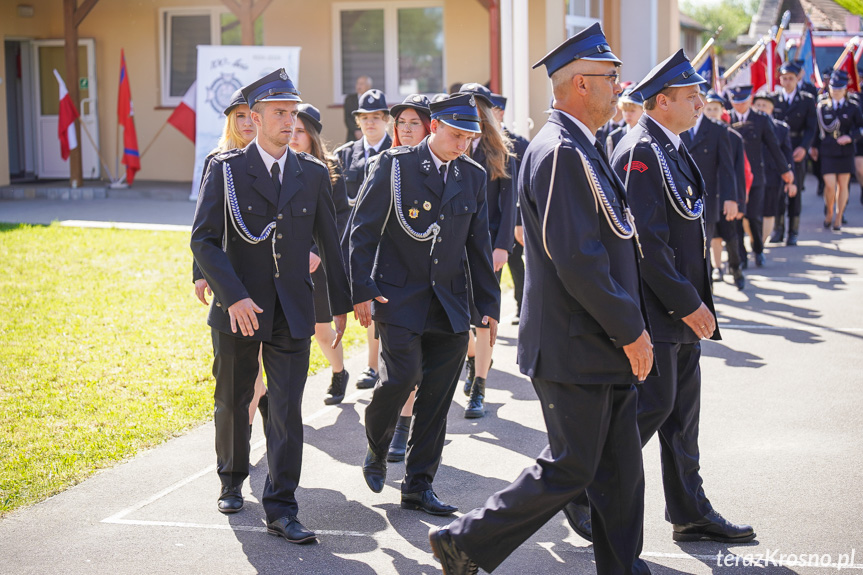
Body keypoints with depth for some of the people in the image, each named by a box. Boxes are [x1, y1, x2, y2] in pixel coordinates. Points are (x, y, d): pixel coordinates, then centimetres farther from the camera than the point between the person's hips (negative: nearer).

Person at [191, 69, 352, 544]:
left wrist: (341, 305, 16)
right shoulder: (225, 170, -3)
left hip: (292, 312, 1)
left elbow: (329, 243, 13)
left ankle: (281, 509, 0)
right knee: (233, 403, 14)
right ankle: (232, 481, 38)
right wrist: (233, 296, -19)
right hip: (238, 309, -1)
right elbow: (203, 239, -9)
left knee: (288, 410, -4)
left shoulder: (313, 174, 6)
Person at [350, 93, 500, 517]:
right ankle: (376, 451, 14)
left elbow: (479, 244, 14)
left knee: (437, 396, 3)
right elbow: (364, 229, -3)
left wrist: (489, 305, 11)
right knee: (402, 376, -16)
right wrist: (362, 290, -10)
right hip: (399, 296, -4)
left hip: (450, 305, 4)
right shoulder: (394, 165, -2)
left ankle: (419, 485, 14)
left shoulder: (473, 176, 10)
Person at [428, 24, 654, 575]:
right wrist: (631, 331, -18)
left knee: (621, 464, 13)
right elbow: (575, 261, -25)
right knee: (569, 468, -1)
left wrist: (630, 325, 16)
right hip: (575, 349, -10)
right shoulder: (560, 153, -19)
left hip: (605, 346, 10)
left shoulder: (582, 148, 15)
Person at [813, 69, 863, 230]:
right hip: (827, 152, -1)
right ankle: (829, 212, 16)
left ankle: (838, 218, 17)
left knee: (843, 186, 5)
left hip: (845, 152, 1)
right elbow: (816, 129, 8)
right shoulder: (822, 107, 3)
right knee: (830, 186, -9)